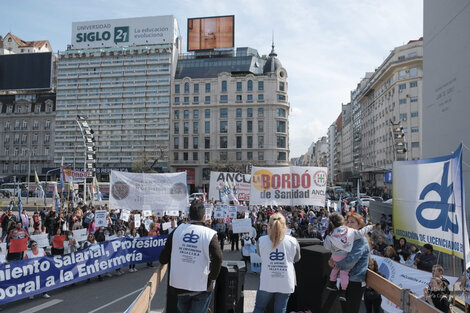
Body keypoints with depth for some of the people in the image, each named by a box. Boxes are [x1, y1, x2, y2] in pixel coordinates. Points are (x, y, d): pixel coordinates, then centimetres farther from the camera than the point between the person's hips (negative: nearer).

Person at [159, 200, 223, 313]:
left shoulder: (177, 231, -2)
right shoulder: (209, 234, -11)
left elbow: (163, 259, -2)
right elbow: (218, 257, -25)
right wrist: (212, 278, -11)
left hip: (180, 284, 3)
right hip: (201, 287, -3)